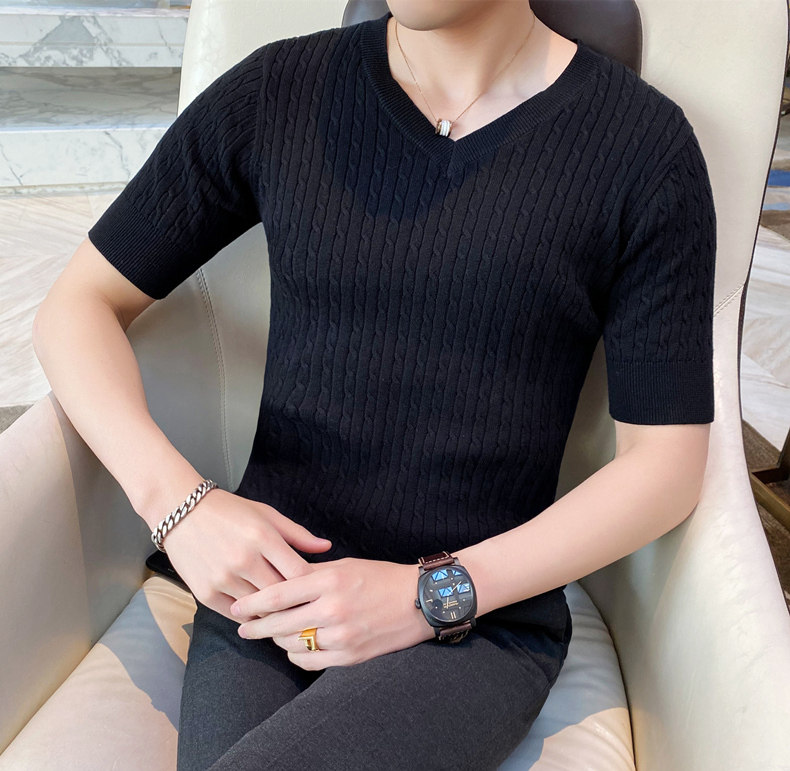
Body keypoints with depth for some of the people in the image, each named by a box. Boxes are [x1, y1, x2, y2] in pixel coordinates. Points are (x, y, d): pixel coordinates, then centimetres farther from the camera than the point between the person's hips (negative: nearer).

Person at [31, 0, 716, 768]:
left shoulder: (645, 143, -5)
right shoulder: (274, 92, 1)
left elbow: (666, 464, -4)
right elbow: (76, 306, 6)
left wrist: (433, 596, -12)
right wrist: (174, 498, -11)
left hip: (478, 624, -1)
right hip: (259, 583, 3)